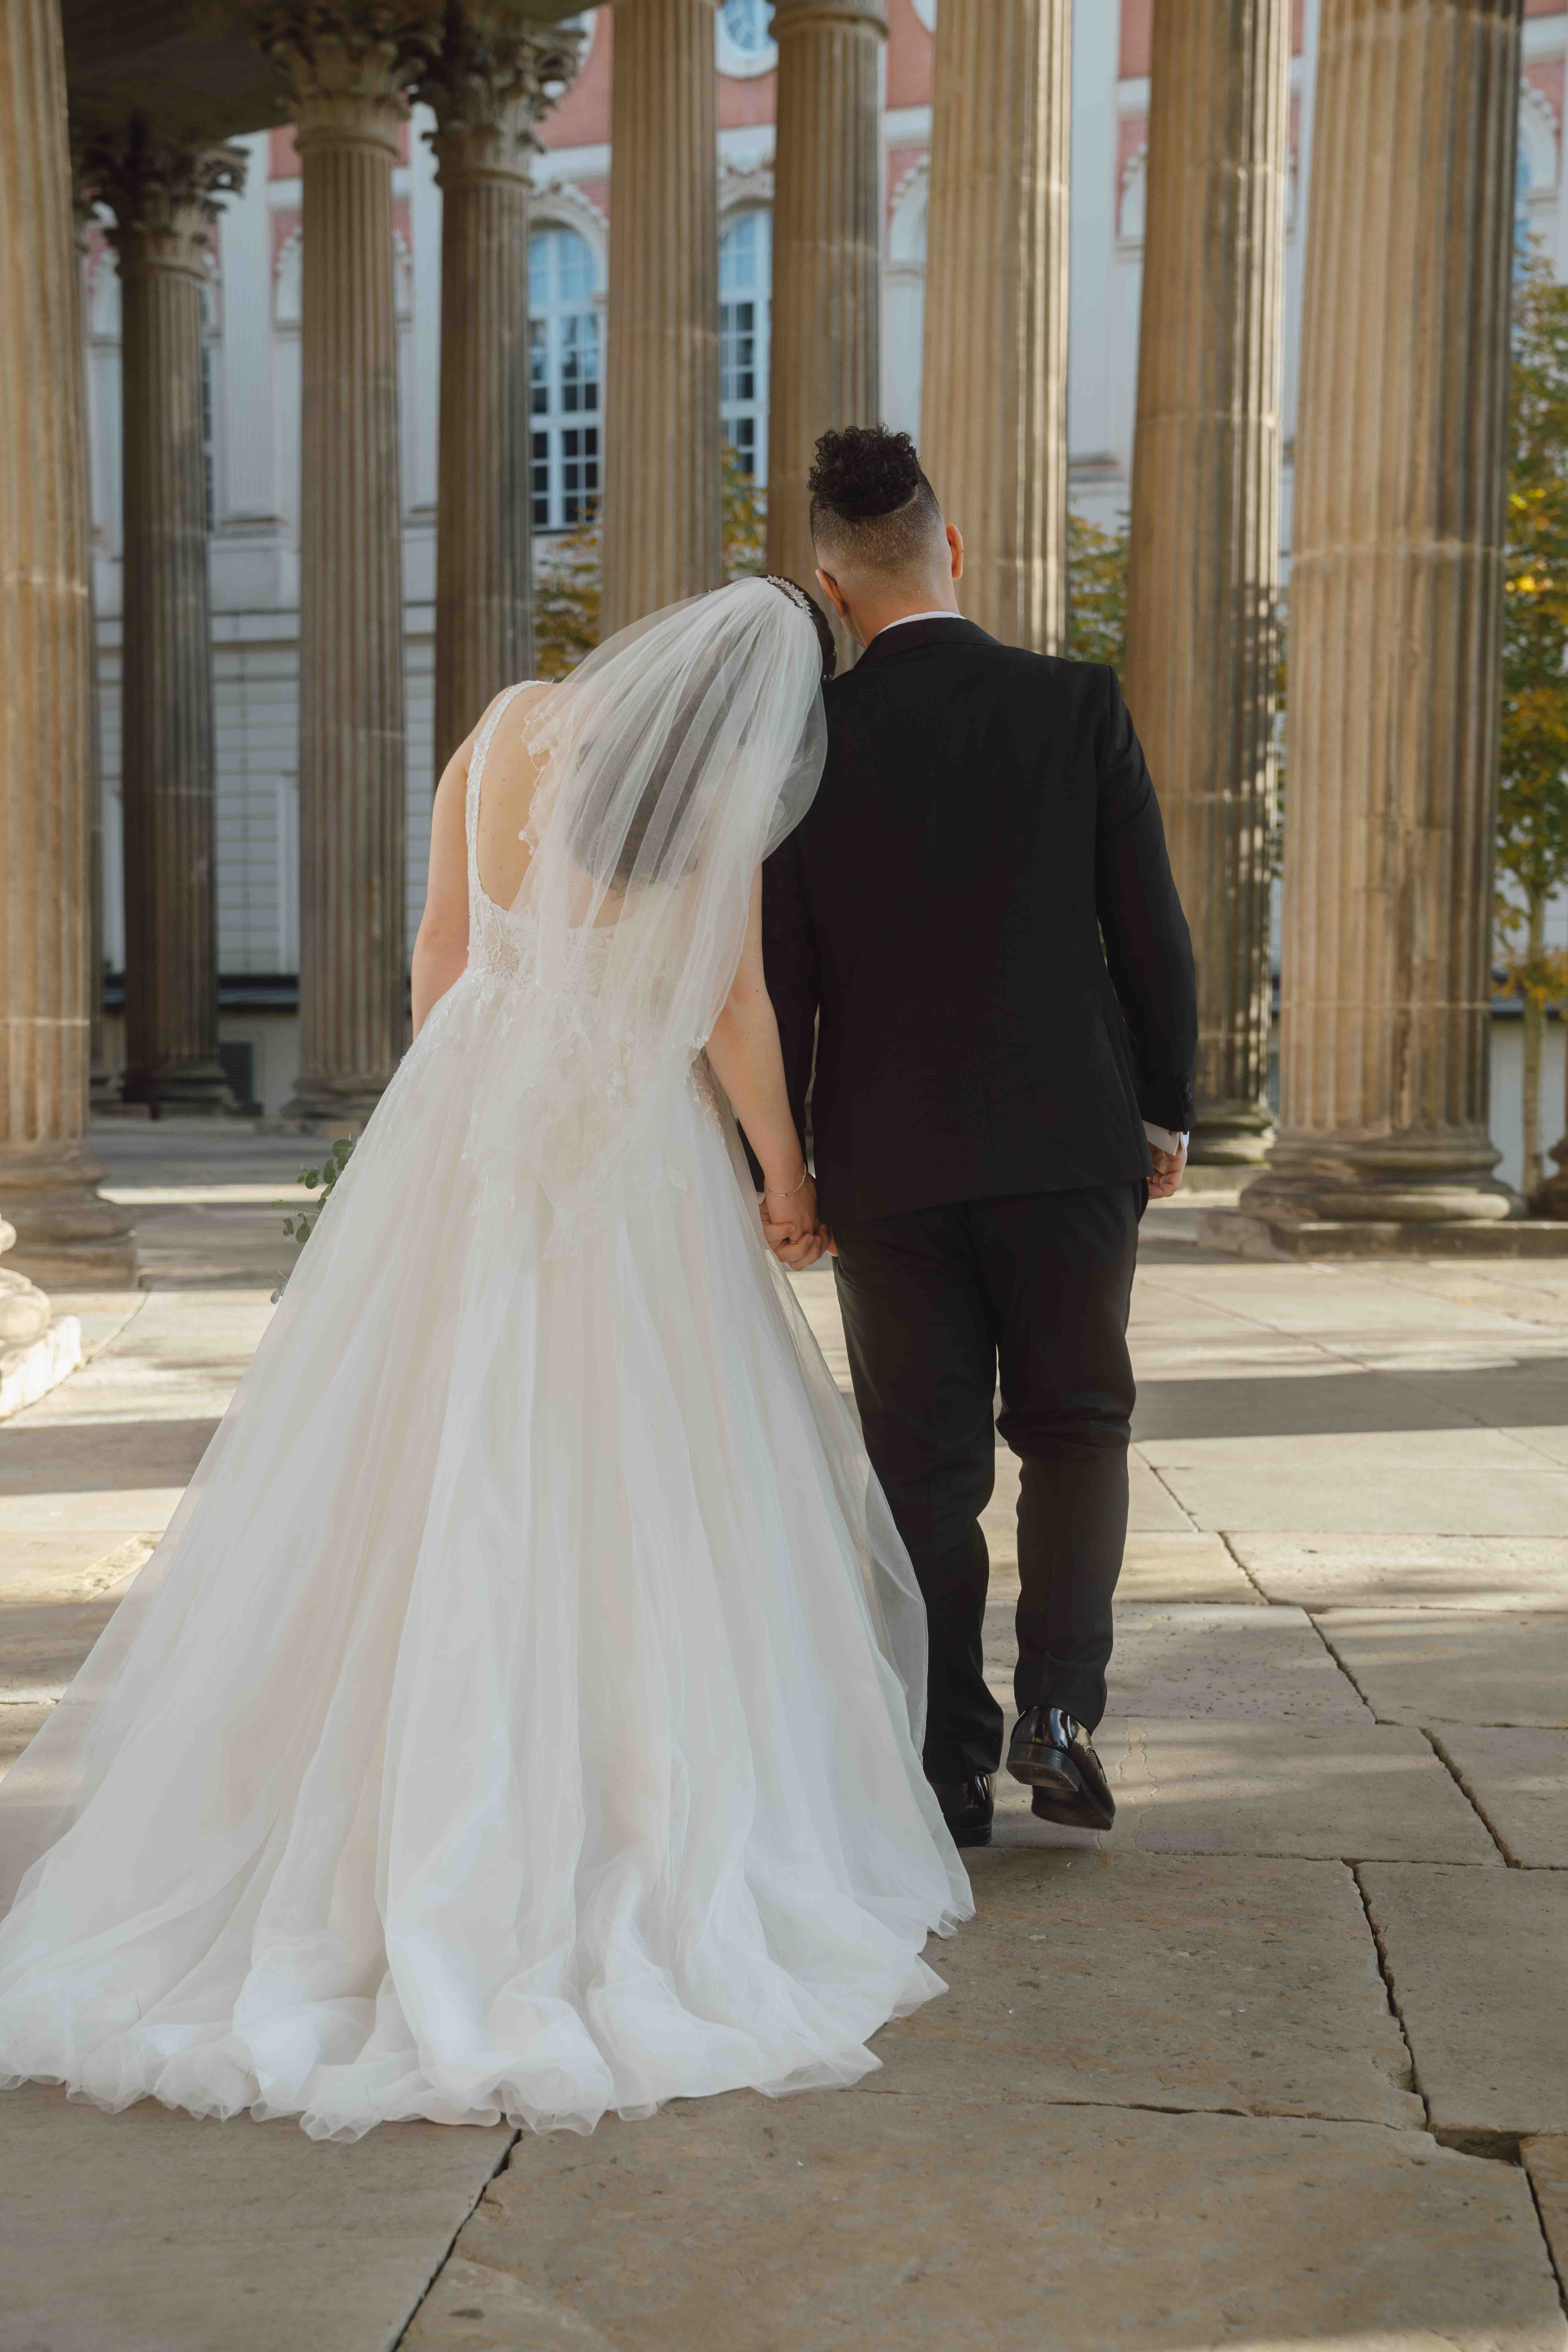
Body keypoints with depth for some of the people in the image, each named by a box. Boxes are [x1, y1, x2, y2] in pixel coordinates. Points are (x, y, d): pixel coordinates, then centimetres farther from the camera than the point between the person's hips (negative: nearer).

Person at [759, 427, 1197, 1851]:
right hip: (1070, 1141, 0)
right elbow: (1150, 930, -2)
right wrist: (1169, 1108, 10)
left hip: (890, 1158, 0)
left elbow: (779, 980, -3)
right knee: (1075, 1424, 19)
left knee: (928, 1465, 9)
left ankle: (955, 1767, 15)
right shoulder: (1079, 706, -4)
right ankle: (1060, 1705, 6)